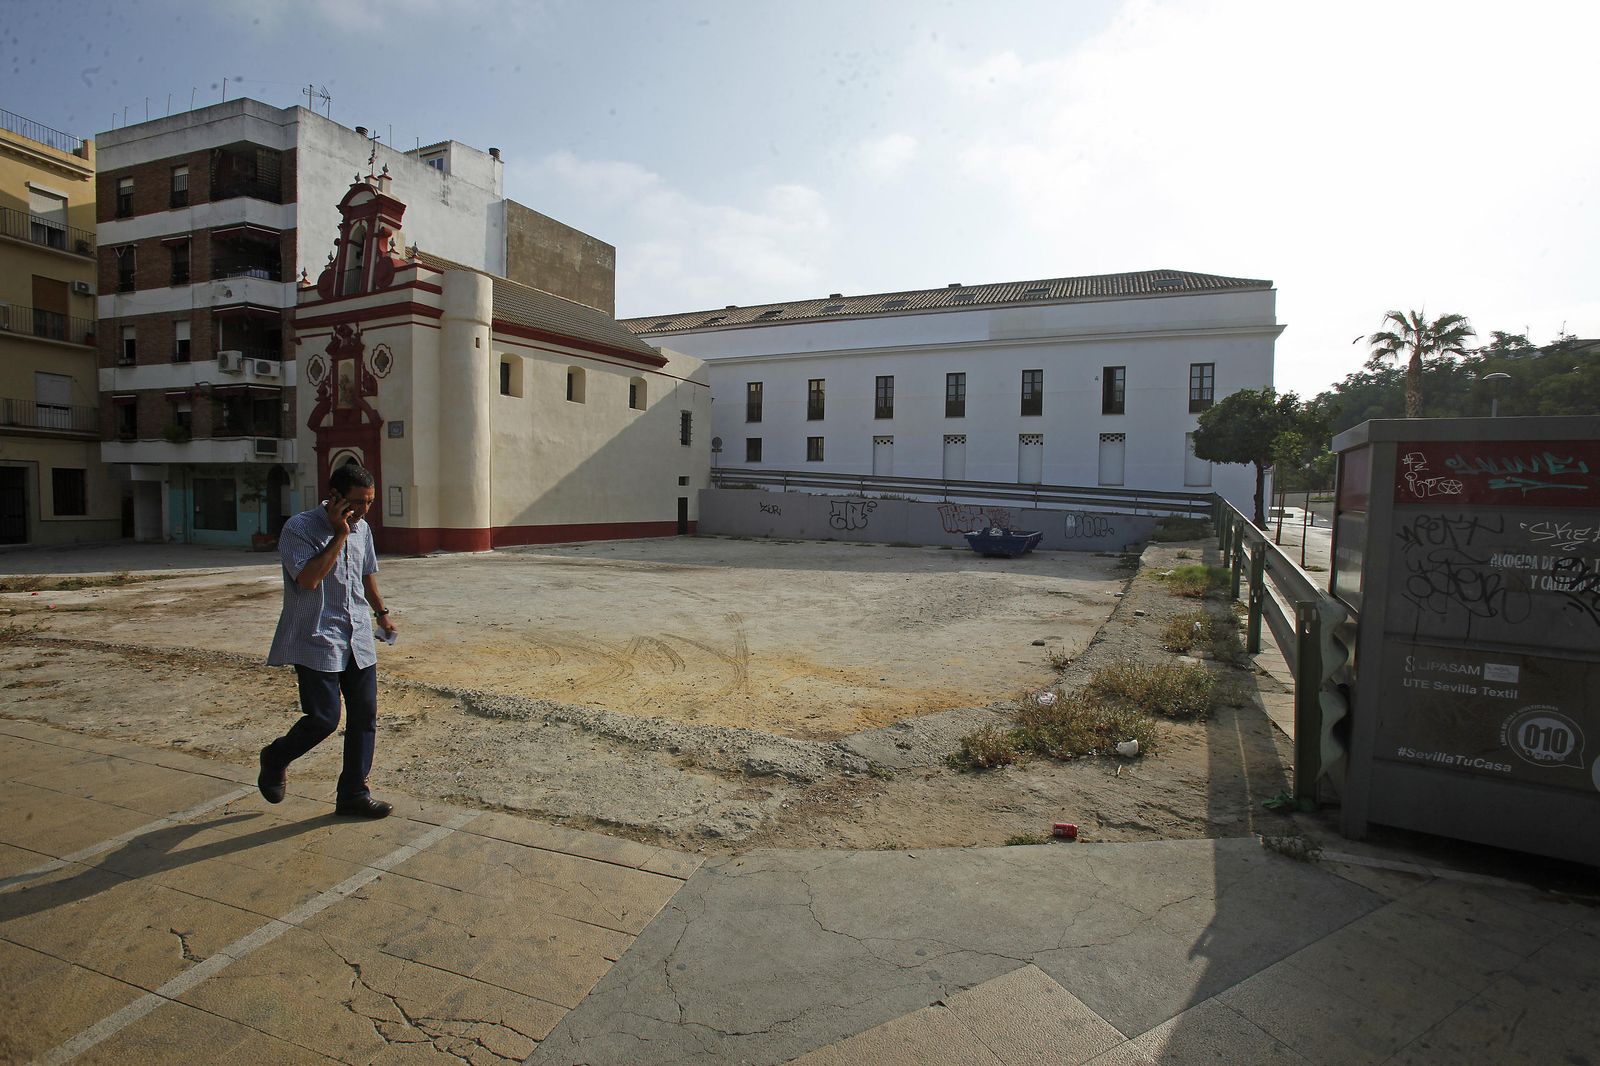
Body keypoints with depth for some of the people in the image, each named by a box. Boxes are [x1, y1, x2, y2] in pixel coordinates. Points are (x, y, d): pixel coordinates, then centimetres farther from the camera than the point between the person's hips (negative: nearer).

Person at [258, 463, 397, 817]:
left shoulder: (362, 529, 10)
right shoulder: (299, 529, -11)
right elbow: (309, 578, -24)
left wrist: (381, 612, 23)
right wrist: (339, 535, -21)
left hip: (358, 640, 7)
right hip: (317, 640, -6)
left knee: (365, 715, 5)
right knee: (324, 718, -7)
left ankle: (353, 794, 17)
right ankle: (275, 759, 26)